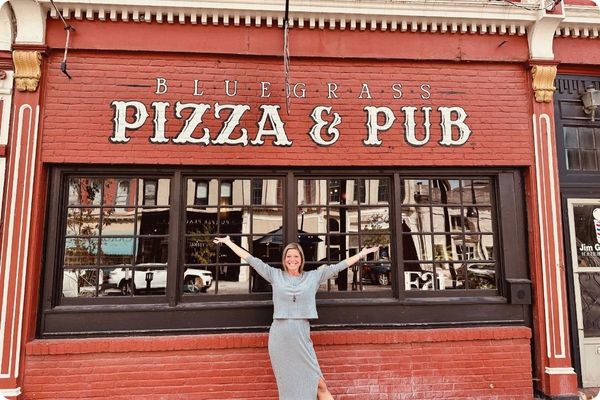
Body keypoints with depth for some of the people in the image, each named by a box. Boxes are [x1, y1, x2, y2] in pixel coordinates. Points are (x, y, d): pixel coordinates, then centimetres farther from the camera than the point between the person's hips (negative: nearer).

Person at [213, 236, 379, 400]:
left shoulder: (313, 276, 6)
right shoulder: (275, 275, 6)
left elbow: (338, 266, 7)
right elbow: (252, 260, 8)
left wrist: (363, 253, 8)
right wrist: (229, 242, 11)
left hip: (301, 337, 0)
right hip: (279, 338, 0)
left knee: (320, 385, -1)